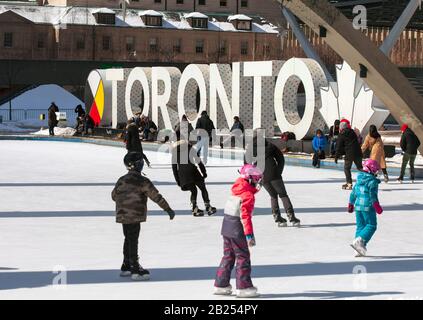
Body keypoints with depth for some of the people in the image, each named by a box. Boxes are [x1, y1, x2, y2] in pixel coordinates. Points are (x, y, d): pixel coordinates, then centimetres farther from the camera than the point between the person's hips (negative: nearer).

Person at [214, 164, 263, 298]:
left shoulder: (236, 191, 10)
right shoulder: (248, 195, -16)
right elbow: (245, 216, -21)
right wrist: (249, 235, -22)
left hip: (226, 228, 9)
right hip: (237, 231, -9)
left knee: (228, 257, 15)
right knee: (243, 257, -1)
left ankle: (221, 285, 19)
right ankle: (244, 287, 1)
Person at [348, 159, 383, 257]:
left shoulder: (359, 180, 13)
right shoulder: (372, 181, -10)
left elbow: (353, 193, 20)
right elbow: (373, 195, -17)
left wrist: (351, 204, 30)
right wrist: (377, 206, -15)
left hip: (358, 206, 8)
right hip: (368, 207, -8)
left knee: (360, 226, 11)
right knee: (371, 226, -2)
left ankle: (361, 247, 10)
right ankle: (359, 240, -20)